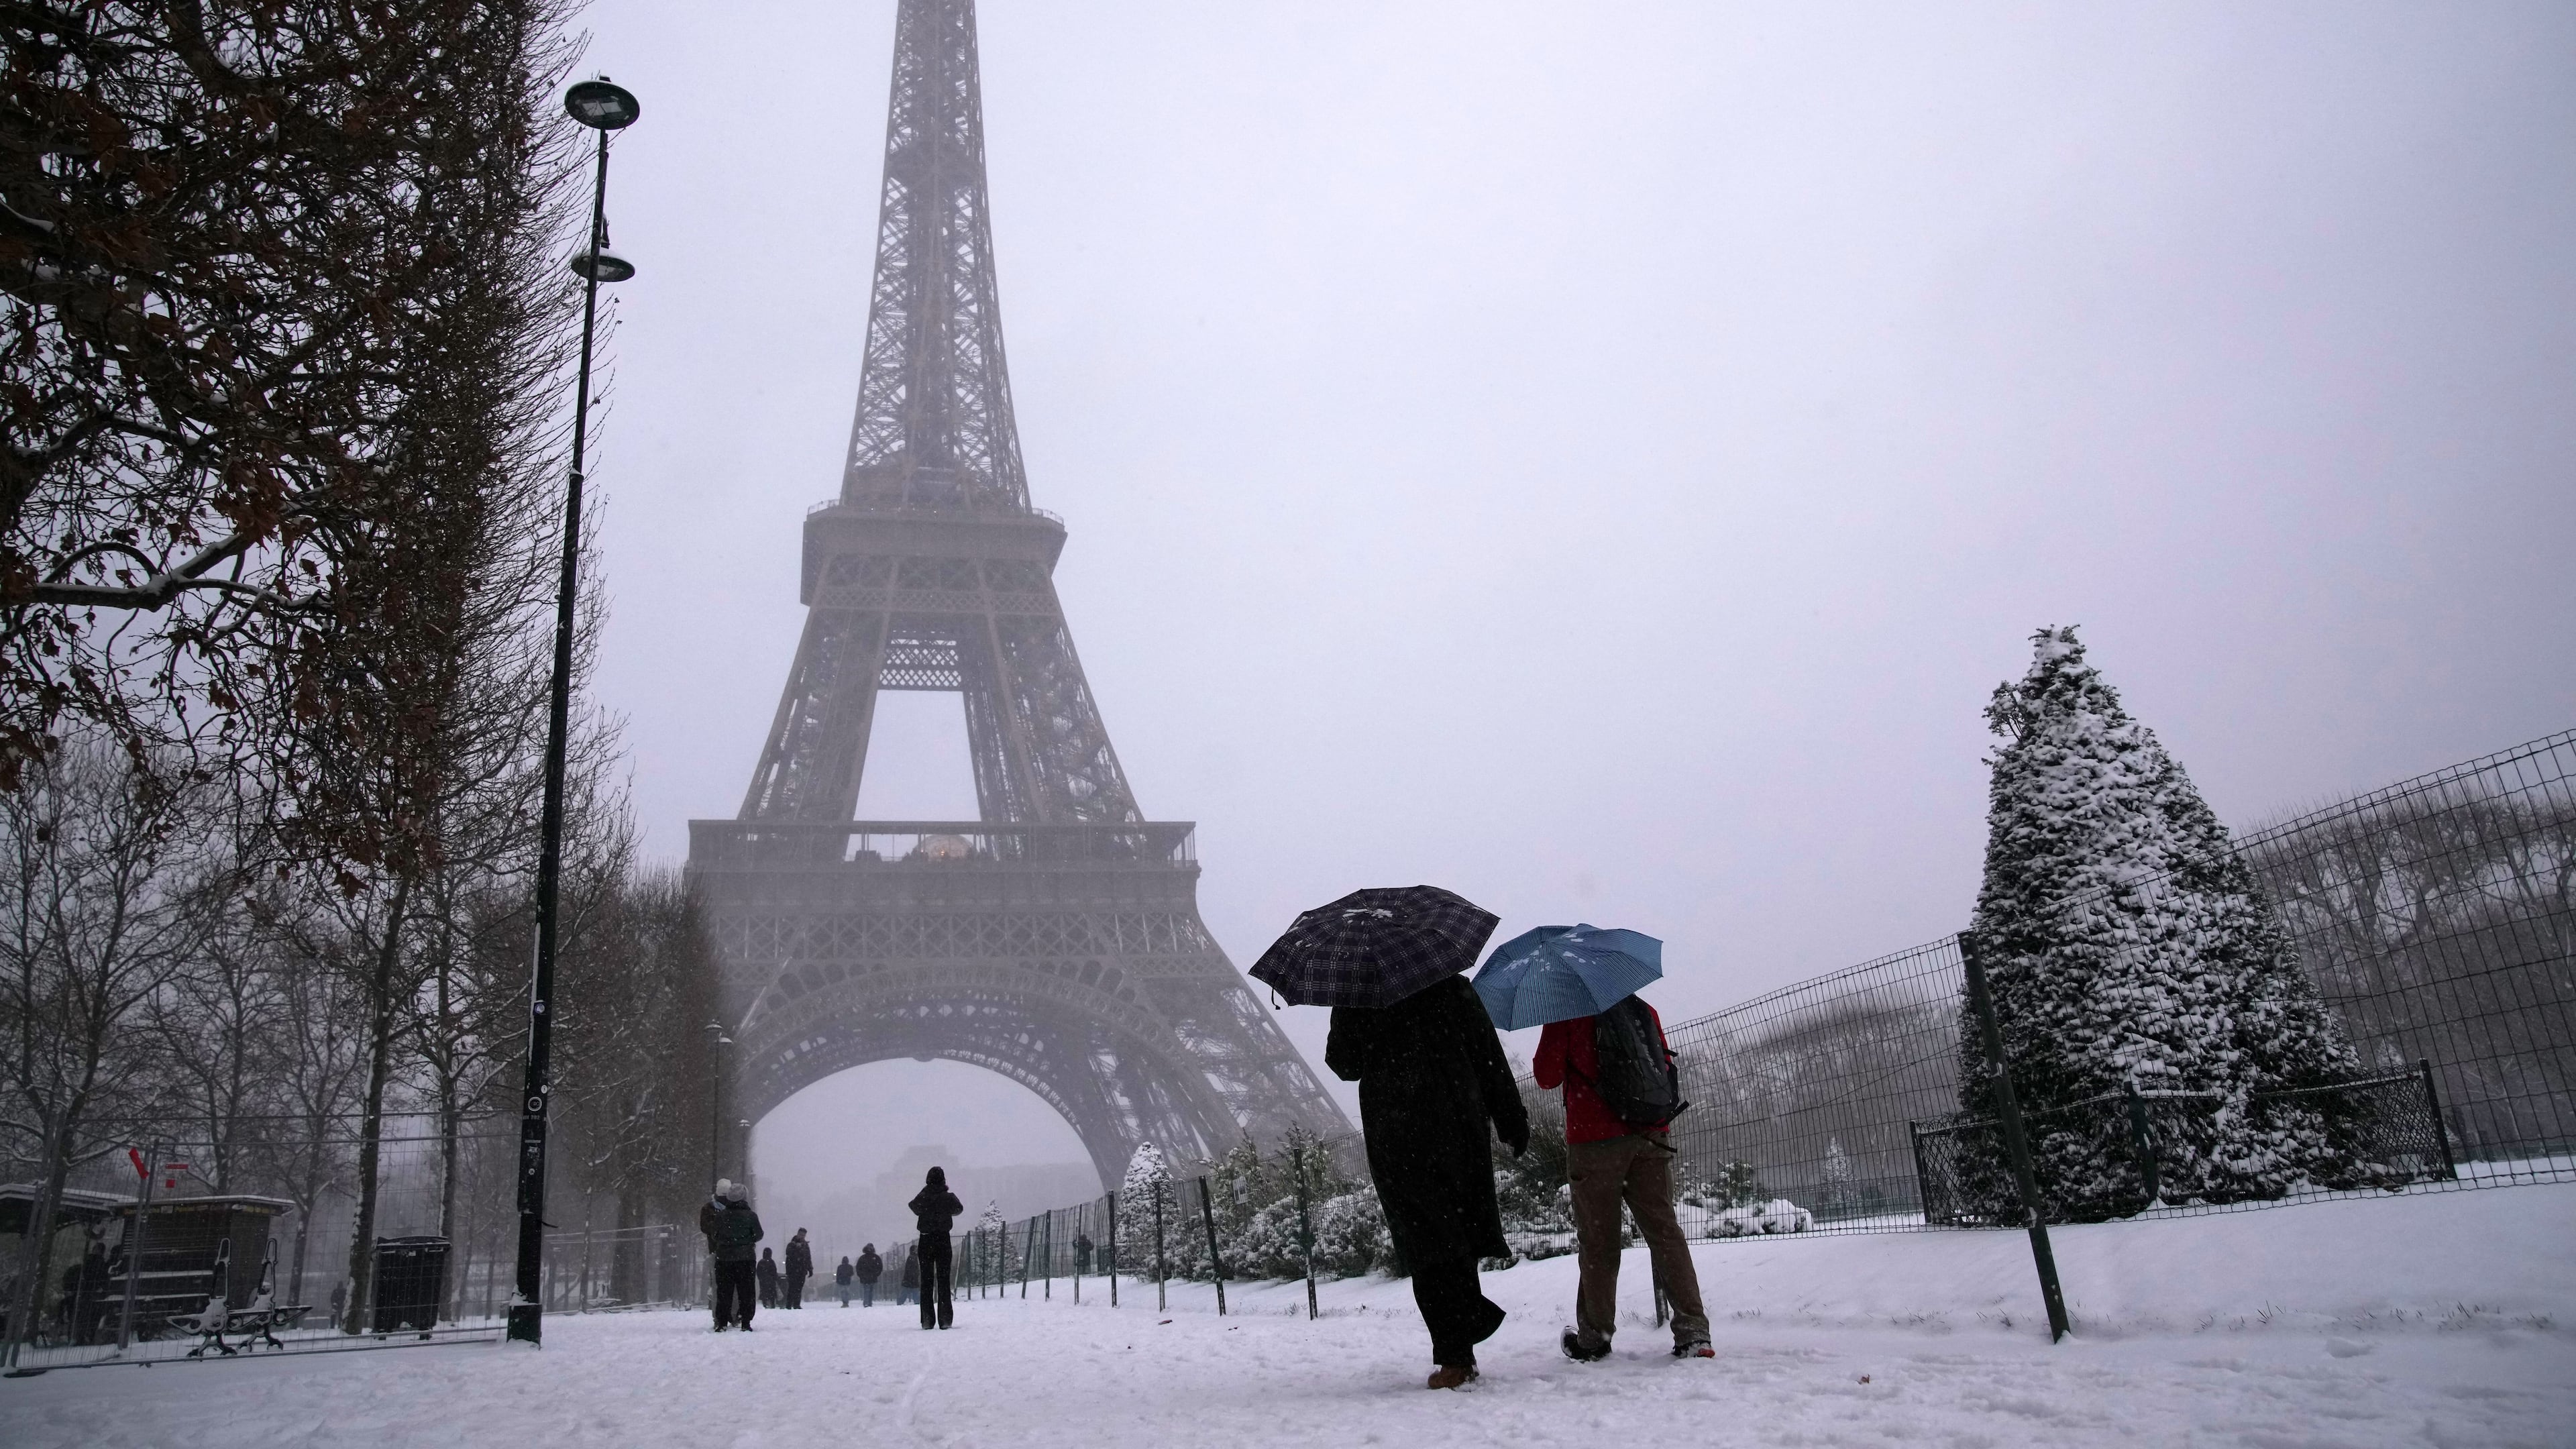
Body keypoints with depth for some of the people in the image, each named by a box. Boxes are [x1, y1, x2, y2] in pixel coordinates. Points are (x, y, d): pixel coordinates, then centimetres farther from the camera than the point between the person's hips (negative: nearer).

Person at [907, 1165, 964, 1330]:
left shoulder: (922, 1197, -6)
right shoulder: (948, 1198, -7)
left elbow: (914, 1208, 16)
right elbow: (959, 1209, 14)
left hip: (925, 1241, 0)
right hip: (943, 1240, 0)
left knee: (926, 1281, 6)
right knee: (944, 1280, 3)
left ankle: (927, 1319, 1)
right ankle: (945, 1319, -2)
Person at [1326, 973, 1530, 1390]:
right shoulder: (1454, 987, 6)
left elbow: (1344, 1064, 5)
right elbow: (1491, 1059, 3)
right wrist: (1512, 1122, 6)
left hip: (1396, 1137, -2)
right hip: (1461, 1129, 3)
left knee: (1427, 1245, 1)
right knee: (1459, 1233, 12)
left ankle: (1455, 1358, -3)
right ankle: (1463, 1354, 11)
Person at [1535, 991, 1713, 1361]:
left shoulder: (1567, 1014, -3)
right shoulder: (1643, 1010, 11)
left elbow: (1547, 1077, -4)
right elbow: (1664, 1066, 18)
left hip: (1594, 1141, -4)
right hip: (1652, 1137, 4)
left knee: (1597, 1240, 4)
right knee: (1664, 1229, 4)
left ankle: (1594, 1337, 11)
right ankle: (1692, 1330, -4)